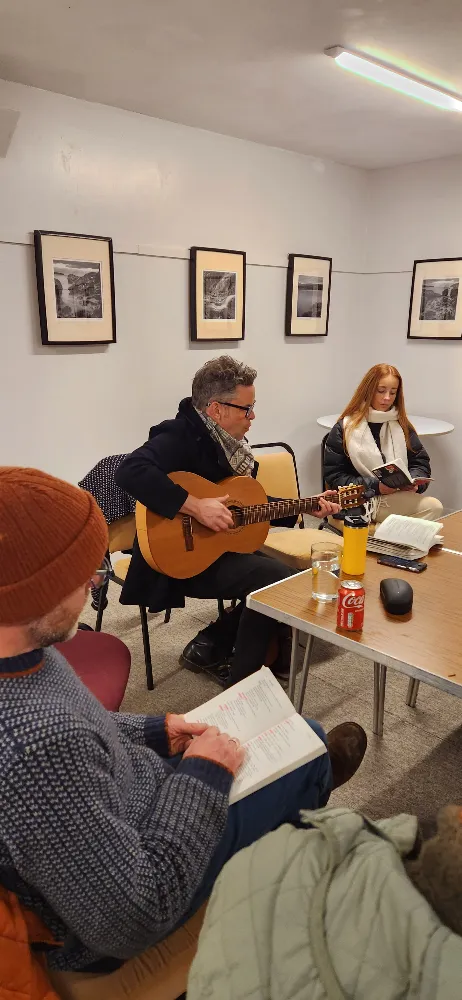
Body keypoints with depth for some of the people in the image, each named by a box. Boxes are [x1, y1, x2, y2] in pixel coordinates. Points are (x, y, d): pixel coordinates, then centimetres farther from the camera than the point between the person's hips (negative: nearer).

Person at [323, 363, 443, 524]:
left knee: (434, 507, -26)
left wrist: (413, 482, -9)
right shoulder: (345, 427, 1)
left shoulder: (401, 425, 14)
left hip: (398, 497, 5)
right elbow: (333, 475, -4)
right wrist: (375, 486, -15)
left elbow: (421, 463, 15)